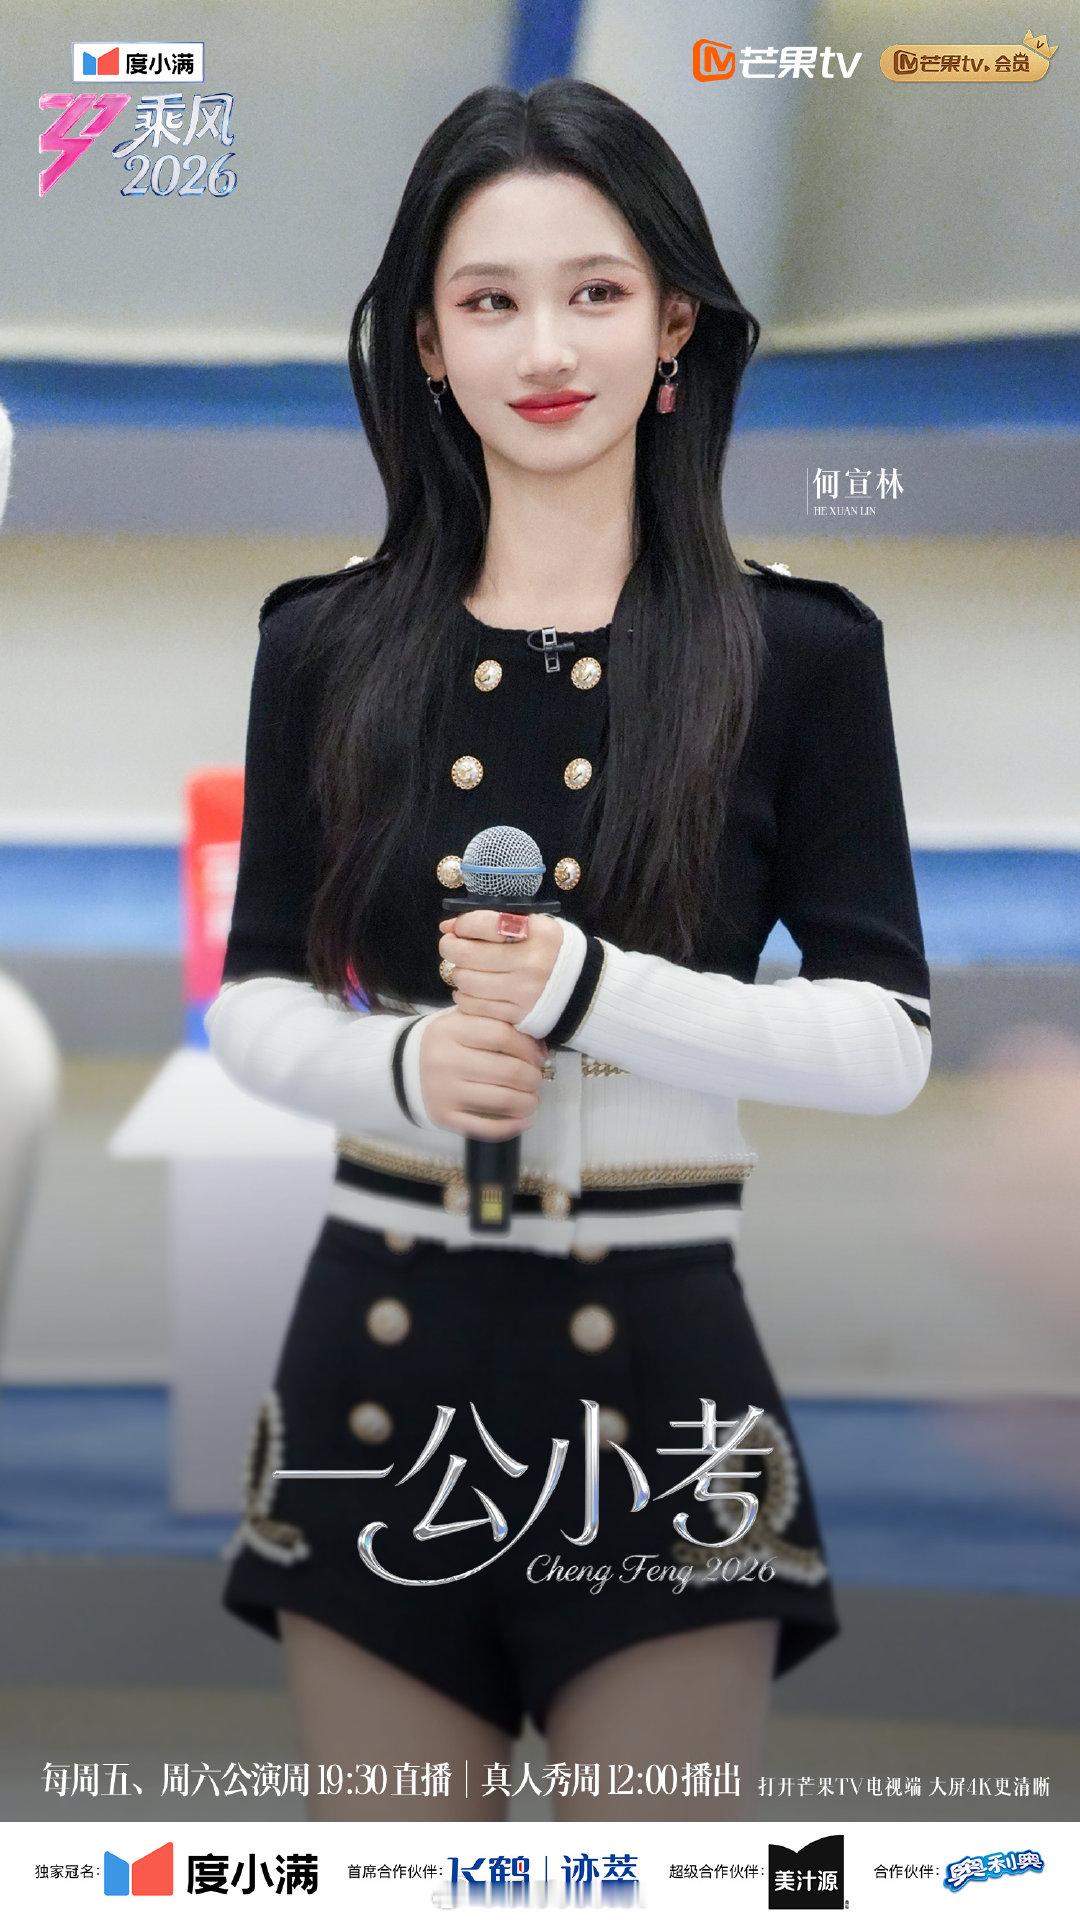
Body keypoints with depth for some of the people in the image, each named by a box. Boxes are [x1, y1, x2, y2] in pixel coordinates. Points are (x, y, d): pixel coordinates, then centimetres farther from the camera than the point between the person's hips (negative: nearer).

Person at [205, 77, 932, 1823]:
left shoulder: (798, 650, -3)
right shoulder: (327, 647, 3)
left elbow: (890, 1037, -5)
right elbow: (252, 1001, 8)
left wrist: (596, 993, -19)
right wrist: (398, 1065, -14)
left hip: (660, 1364, -2)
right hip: (380, 1351, 2)